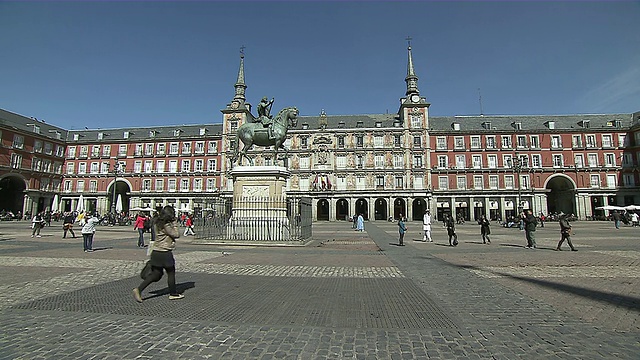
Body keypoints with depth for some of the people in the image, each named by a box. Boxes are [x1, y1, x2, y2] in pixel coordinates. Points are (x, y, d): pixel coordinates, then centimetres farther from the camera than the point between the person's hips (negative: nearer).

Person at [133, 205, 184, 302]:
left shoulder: (158, 223, 8)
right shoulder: (167, 225, -19)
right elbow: (176, 235, -10)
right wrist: (175, 224, -5)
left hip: (156, 252, 8)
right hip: (165, 253, -8)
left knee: (156, 274, 15)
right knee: (171, 273, 8)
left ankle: (139, 289, 6)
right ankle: (173, 294, 20)